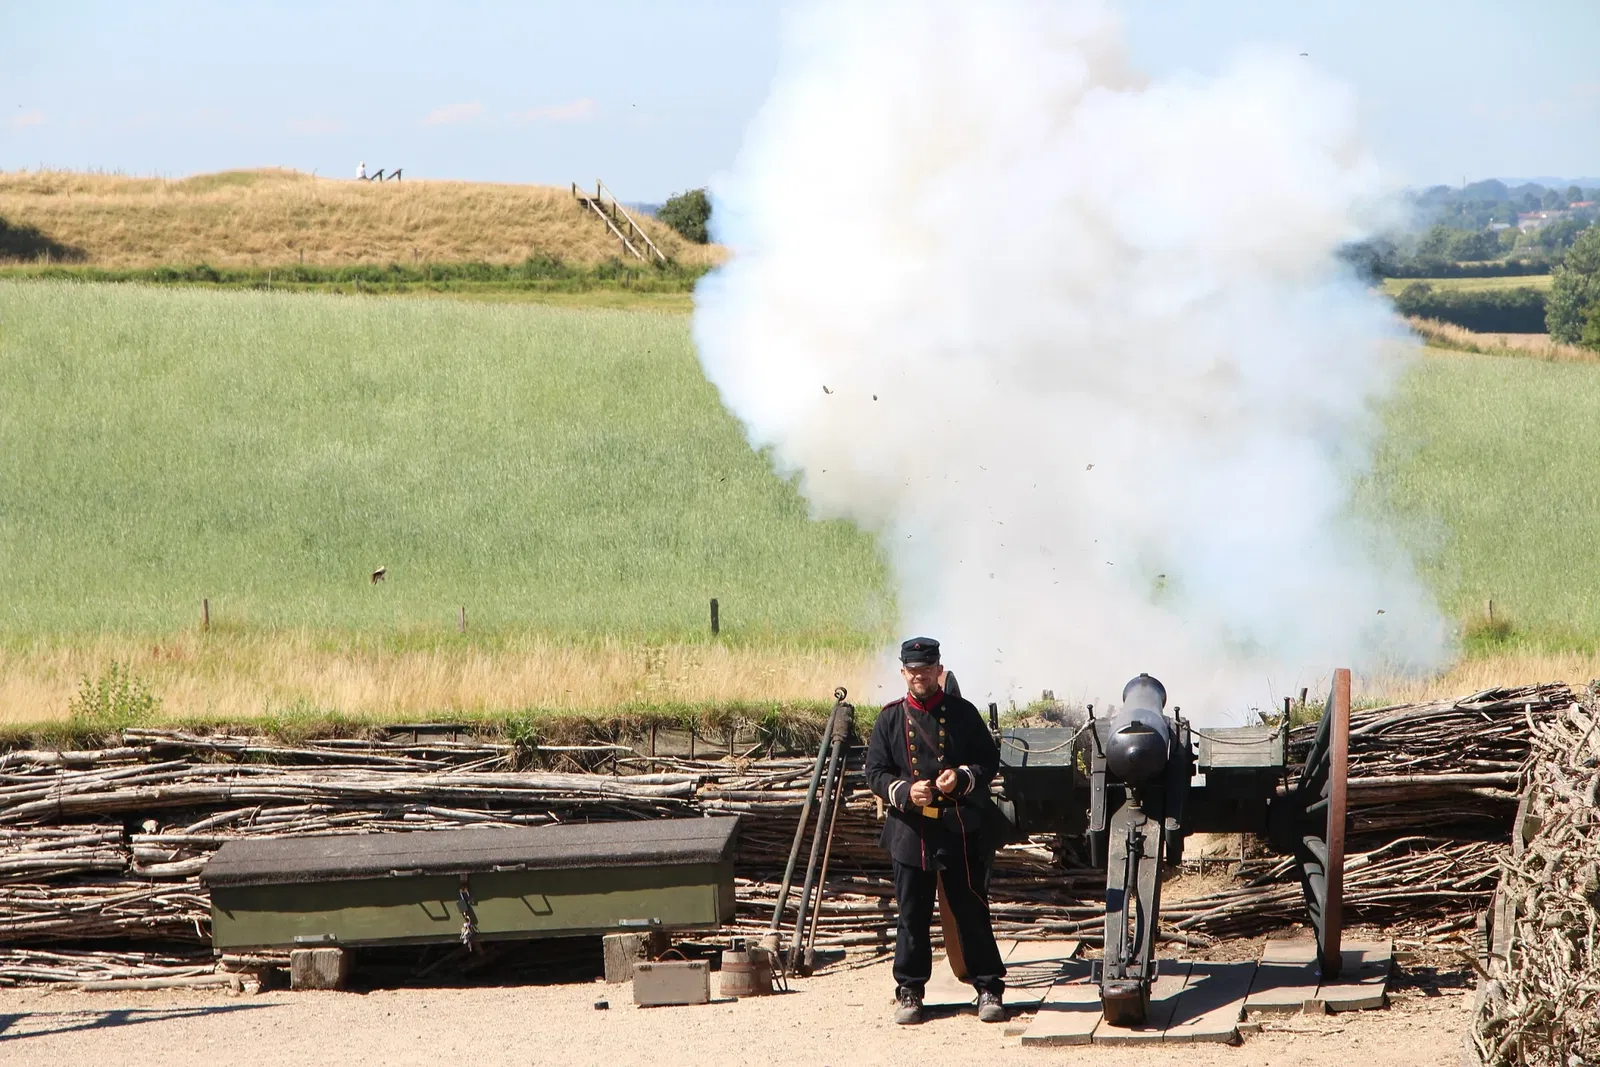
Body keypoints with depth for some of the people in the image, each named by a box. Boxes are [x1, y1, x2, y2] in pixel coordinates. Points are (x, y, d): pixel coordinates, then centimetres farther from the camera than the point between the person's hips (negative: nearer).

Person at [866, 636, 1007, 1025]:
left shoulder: (963, 713, 4)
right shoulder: (891, 719, 6)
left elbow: (989, 760, 6)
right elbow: (875, 772, 4)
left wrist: (963, 777, -14)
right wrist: (904, 792, -14)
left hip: (959, 830, -1)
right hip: (910, 829, 1)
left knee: (972, 911, 2)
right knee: (912, 915, 5)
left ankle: (989, 989, 9)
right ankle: (909, 992, 14)